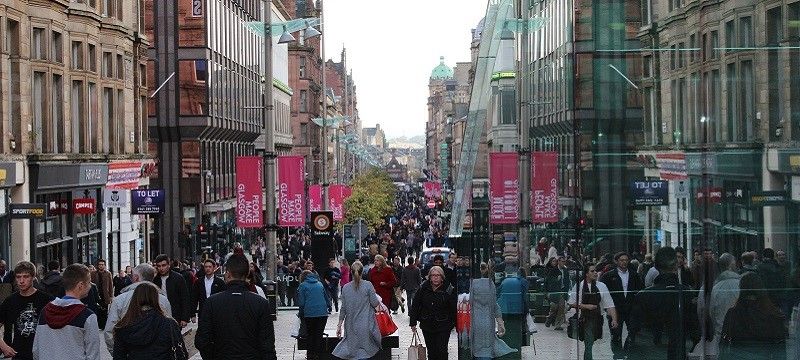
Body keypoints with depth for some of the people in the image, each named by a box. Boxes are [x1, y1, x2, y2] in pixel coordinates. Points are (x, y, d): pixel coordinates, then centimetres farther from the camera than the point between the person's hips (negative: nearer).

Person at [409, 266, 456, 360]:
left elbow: (454, 309, -4)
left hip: (443, 326, -3)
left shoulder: (449, 289, -8)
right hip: (427, 326, 3)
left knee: (442, 351, -5)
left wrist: (456, 323, -4)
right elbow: (415, 306, 5)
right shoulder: (423, 288, -1)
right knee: (431, 351, 10)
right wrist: (413, 323, 5)